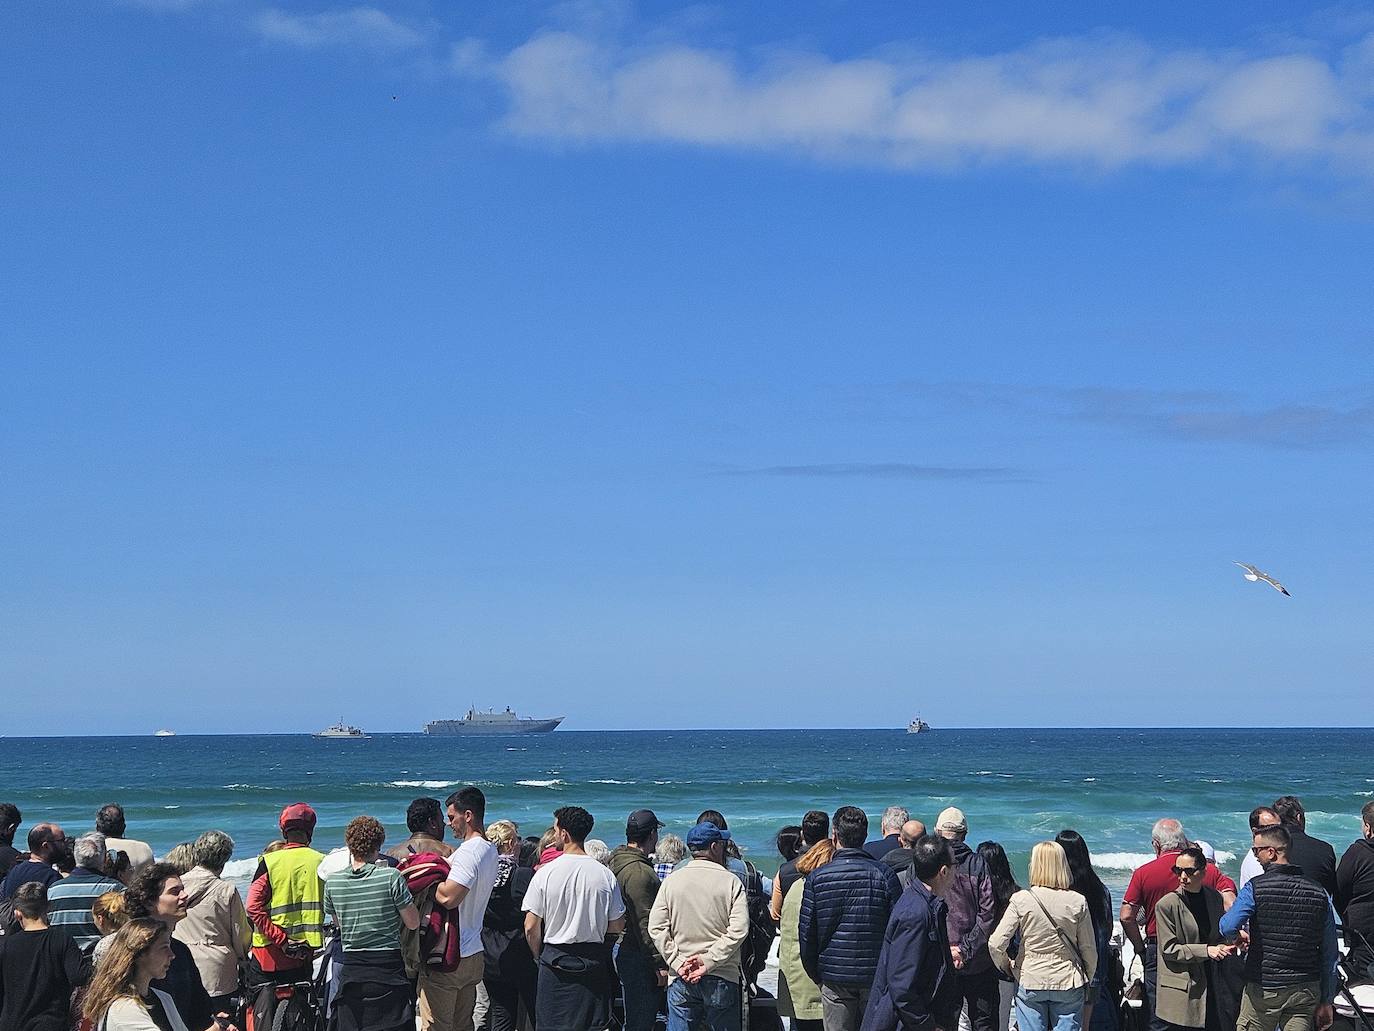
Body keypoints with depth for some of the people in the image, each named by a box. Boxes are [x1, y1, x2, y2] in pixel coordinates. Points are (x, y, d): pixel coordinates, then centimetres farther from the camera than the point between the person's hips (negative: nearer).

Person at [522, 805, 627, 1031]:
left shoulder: (545, 873, -9)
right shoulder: (605, 875, -4)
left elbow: (531, 928, -6)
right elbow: (617, 926, 3)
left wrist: (539, 956, 11)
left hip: (555, 962, -2)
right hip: (595, 960, 2)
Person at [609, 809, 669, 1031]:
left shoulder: (616, 862, 13)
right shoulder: (639, 871, -19)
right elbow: (645, 924, -22)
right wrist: (660, 964, -18)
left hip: (621, 949, 10)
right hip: (637, 956, -10)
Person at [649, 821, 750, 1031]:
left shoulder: (672, 880, 4)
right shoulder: (731, 882, -4)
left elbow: (656, 927, -3)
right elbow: (738, 931, -14)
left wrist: (677, 962, -4)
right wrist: (709, 961, -12)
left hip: (680, 979, 2)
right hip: (722, 978, -2)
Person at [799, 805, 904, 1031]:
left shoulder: (817, 878, -4)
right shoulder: (884, 875, -5)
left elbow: (806, 934, 0)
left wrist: (817, 975, 13)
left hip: (834, 977, 0)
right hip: (877, 977, 0)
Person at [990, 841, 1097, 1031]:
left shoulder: (1021, 900, -10)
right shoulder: (1078, 902, -6)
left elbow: (996, 944, -13)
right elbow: (1089, 950, 0)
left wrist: (1007, 967, 7)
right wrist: (1086, 982, 16)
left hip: (1029, 981, -1)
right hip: (1069, 983, 1)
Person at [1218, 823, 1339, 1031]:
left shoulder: (1256, 887, -9)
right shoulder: (1318, 893, 3)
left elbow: (1227, 928, -21)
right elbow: (1330, 954, 6)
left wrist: (1237, 937, 5)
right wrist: (1326, 1001, 12)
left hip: (1263, 988, -3)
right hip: (1306, 991, 3)